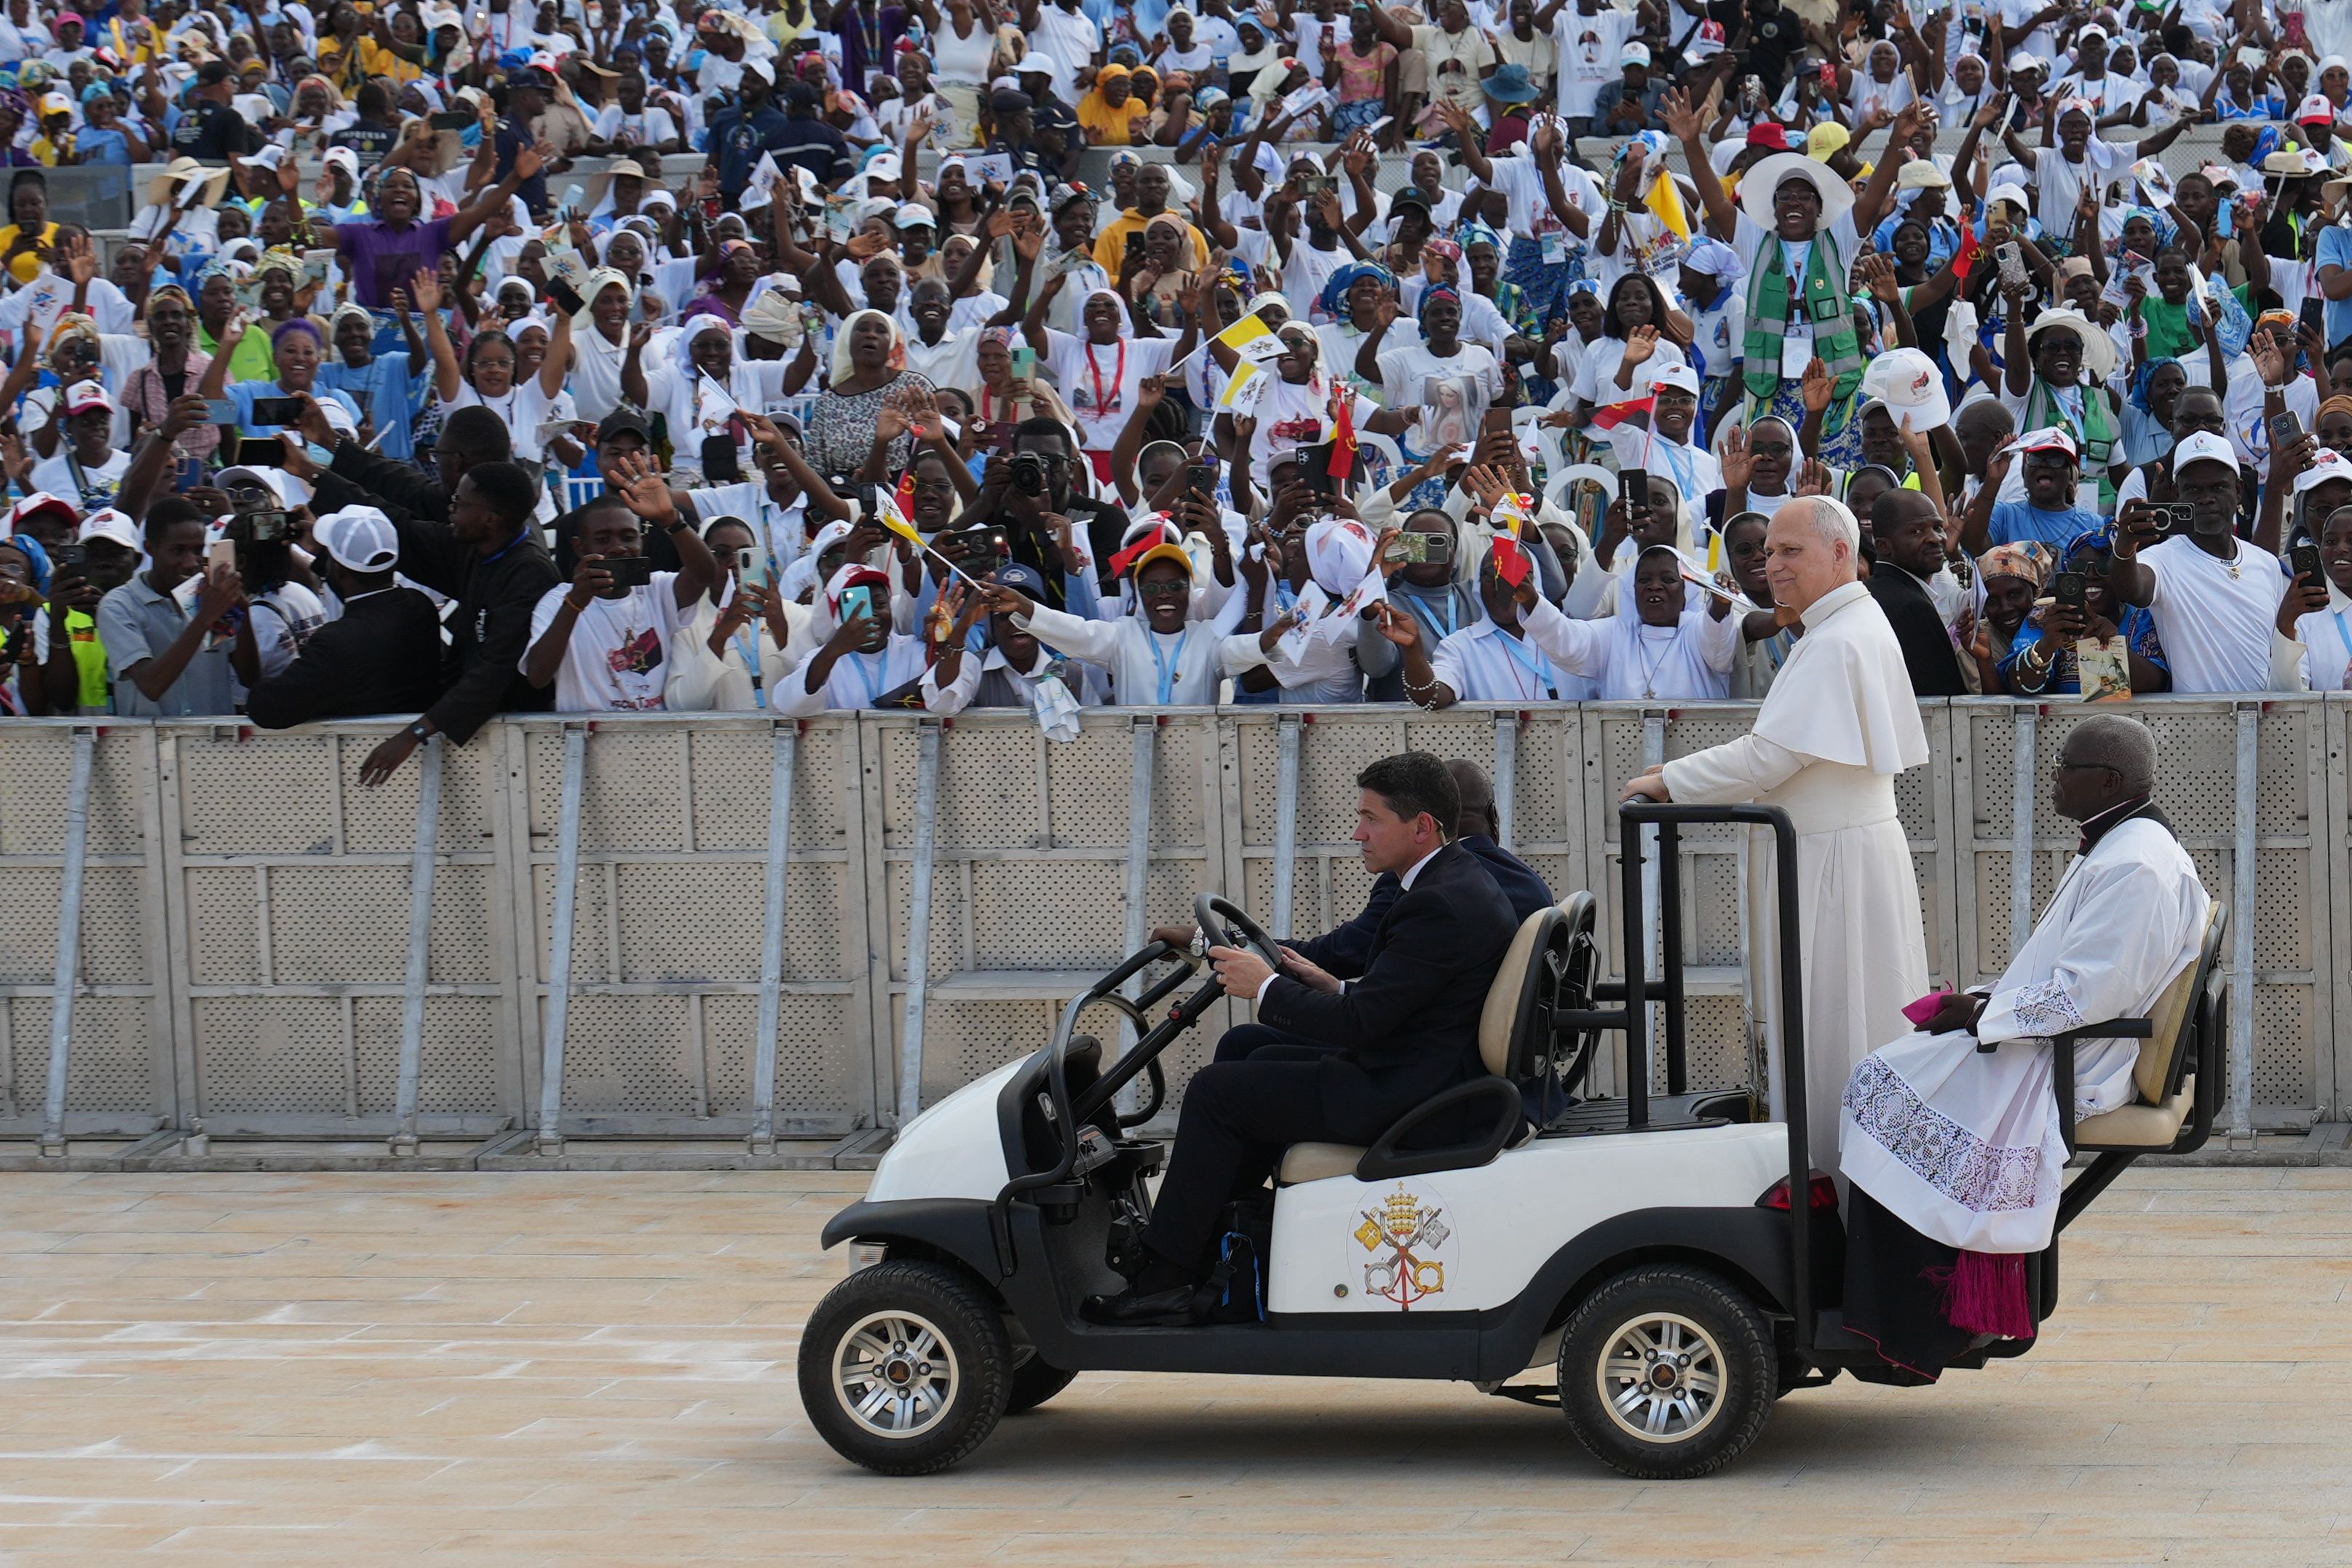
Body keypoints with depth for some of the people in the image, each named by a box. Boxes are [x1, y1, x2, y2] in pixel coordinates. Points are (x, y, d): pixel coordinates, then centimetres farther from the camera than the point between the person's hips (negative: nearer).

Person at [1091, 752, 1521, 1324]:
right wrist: (1335, 987, 7)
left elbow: (1359, 1023, -24)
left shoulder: (1439, 906, -23)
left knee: (1216, 1091, -8)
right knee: (1266, 1061, 27)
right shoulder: (1459, 880, 10)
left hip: (1403, 1095, -11)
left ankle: (1160, 1284, -2)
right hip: (1426, 1071, 11)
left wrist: (1267, 987, -12)